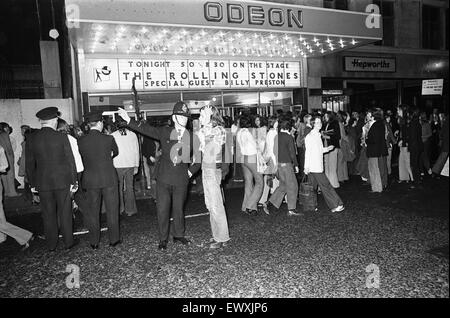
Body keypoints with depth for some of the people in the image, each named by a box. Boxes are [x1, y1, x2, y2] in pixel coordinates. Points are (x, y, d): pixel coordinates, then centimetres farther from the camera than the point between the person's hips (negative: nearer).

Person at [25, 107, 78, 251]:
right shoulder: (61, 137, -10)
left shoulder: (31, 139, -2)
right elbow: (70, 161, -8)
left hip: (42, 182, 2)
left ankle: (51, 244, 24)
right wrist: (73, 181, 0)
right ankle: (68, 242, 20)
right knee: (64, 213, 10)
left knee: (48, 214, 13)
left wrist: (32, 183, 13)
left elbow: (29, 164, 4)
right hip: (62, 181, -2)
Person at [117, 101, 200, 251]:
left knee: (178, 209, 11)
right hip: (164, 179, 0)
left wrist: (191, 171, 4)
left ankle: (179, 235, 30)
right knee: (162, 210, 3)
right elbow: (146, 129, 1)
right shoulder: (164, 132, 3)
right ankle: (163, 239, 19)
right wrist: (129, 120, -8)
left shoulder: (192, 138, 4)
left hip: (181, 180, 0)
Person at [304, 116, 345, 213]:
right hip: (313, 167, -8)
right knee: (325, 186, -4)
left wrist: (327, 148, 5)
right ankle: (335, 205, 2)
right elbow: (307, 152, -14)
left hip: (318, 166, 8)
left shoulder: (318, 135, 16)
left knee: (313, 187, 12)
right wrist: (306, 166, -16)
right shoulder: (309, 136, -11)